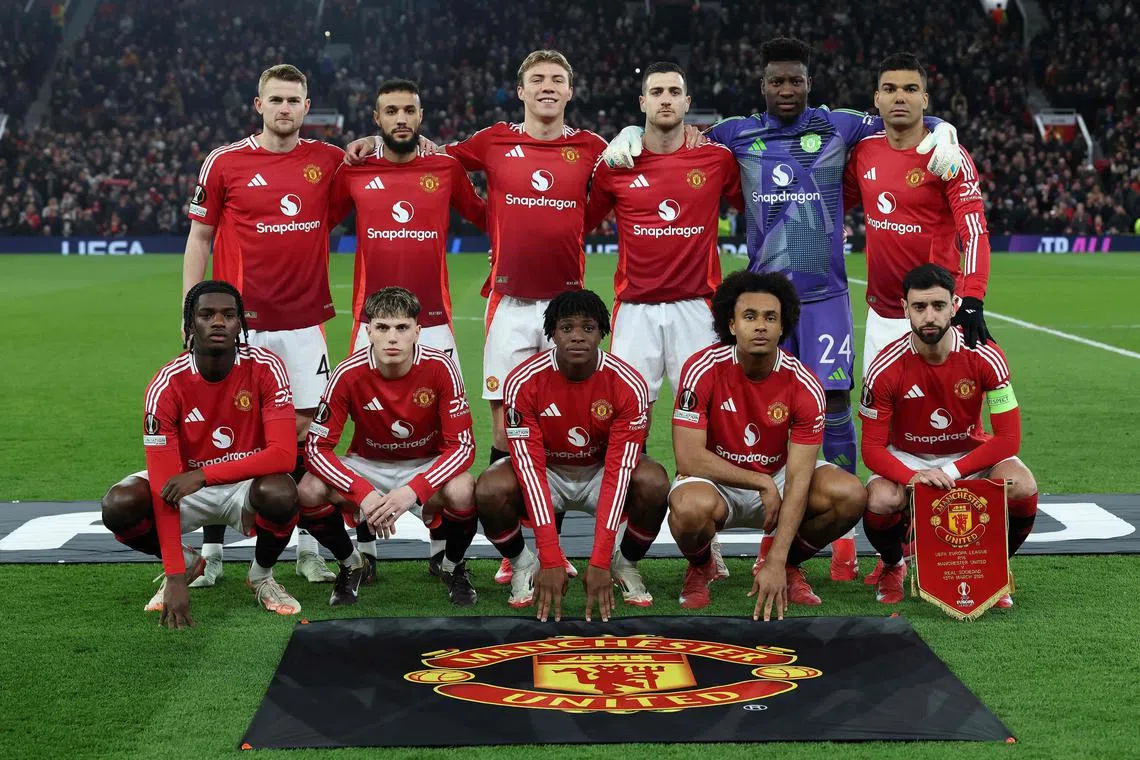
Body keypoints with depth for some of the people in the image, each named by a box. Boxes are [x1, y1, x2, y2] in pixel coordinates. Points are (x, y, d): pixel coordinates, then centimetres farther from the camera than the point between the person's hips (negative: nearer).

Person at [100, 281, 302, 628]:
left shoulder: (264, 368, -18)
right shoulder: (166, 386, -19)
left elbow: (284, 454, -26)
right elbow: (164, 487, -23)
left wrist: (203, 474, -33)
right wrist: (175, 578, -29)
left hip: (248, 483, -1)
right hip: (187, 487, 1)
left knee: (280, 494, -35)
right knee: (119, 506, -26)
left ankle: (262, 574, -1)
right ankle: (186, 563, 7)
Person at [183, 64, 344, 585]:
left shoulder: (329, 160, 6)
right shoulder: (224, 162, 1)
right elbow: (199, 239, 5)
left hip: (305, 322, 2)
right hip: (239, 323, -2)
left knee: (304, 430, 4)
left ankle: (308, 548, 14)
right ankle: (210, 552, 12)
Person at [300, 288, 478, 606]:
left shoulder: (440, 367, -23)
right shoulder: (349, 374, -21)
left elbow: (462, 445, -22)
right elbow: (317, 446, -19)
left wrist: (414, 490, -36)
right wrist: (363, 493, -34)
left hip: (427, 467, -1)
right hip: (368, 466, 1)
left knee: (461, 492, -35)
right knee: (310, 491, -27)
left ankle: (451, 564, 1)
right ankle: (351, 564, 5)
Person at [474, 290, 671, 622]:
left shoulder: (628, 385, -24)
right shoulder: (523, 382, -25)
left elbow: (618, 472, -26)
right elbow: (531, 469, -27)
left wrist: (600, 562, -32)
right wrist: (551, 562, -32)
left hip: (599, 471, 1)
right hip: (546, 471, 0)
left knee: (654, 483, -31)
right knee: (490, 490, -32)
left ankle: (625, 566, -2)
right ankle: (522, 567, -1)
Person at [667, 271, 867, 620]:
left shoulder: (804, 385, -17)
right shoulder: (702, 369, -20)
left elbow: (797, 480, -21)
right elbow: (688, 458, -22)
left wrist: (776, 564, -28)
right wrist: (762, 483, -22)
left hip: (777, 476, 3)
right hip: (716, 479, -2)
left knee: (850, 495, -23)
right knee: (691, 507, -39)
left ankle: (786, 564, 6)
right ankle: (700, 568, 0)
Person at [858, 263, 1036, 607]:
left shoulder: (984, 357, -19)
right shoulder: (885, 369, -20)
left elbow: (1008, 438, -17)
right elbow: (872, 447, -16)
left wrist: (951, 473, -27)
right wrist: (911, 477, -36)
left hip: (971, 453, 1)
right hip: (906, 458, -1)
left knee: (1023, 488, -29)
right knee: (881, 501, -34)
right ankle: (892, 567, 5)